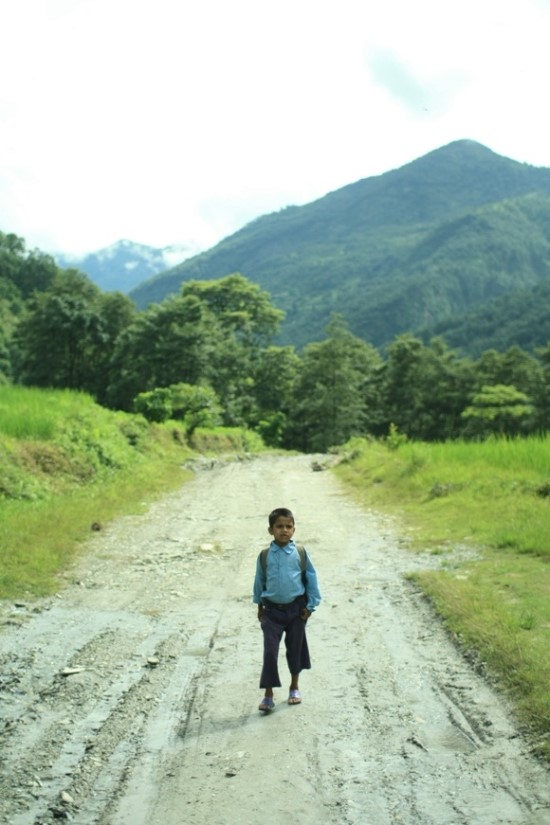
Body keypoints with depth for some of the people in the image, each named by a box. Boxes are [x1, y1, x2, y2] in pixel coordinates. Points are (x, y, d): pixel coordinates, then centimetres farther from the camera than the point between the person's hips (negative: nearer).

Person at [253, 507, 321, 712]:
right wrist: (259, 606, 13)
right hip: (272, 610, 0)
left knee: (295, 648, 13)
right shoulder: (264, 556, -4)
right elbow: (259, 581, 8)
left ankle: (294, 687, 33)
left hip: (296, 608, 0)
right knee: (270, 651, -4)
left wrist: (310, 605, -1)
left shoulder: (300, 554, -6)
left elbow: (311, 578, 0)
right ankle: (268, 695, 3)